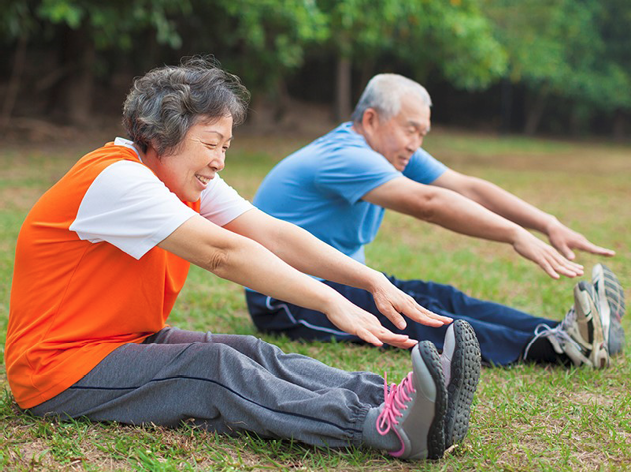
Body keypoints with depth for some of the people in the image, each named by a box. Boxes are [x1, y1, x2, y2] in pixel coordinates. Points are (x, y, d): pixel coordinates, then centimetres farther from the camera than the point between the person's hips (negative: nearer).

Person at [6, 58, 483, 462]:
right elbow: (223, 253, -29)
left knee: (255, 354, -17)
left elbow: (273, 234, -3)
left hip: (133, 342, 8)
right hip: (58, 369, -8)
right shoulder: (115, 178, -22)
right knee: (218, 369, -29)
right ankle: (384, 429, -43)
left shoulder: (188, 180, 6)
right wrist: (331, 303, -32)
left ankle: (388, 401, -35)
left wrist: (373, 280, -13)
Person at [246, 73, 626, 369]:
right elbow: (428, 203, -34)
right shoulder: (344, 157, -22)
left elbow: (469, 188, -2)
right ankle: (552, 347, -44)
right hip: (284, 301, -9)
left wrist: (548, 225, -13)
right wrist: (516, 235, -38)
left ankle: (568, 332, -30)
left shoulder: (394, 153, 8)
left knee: (441, 298, -15)